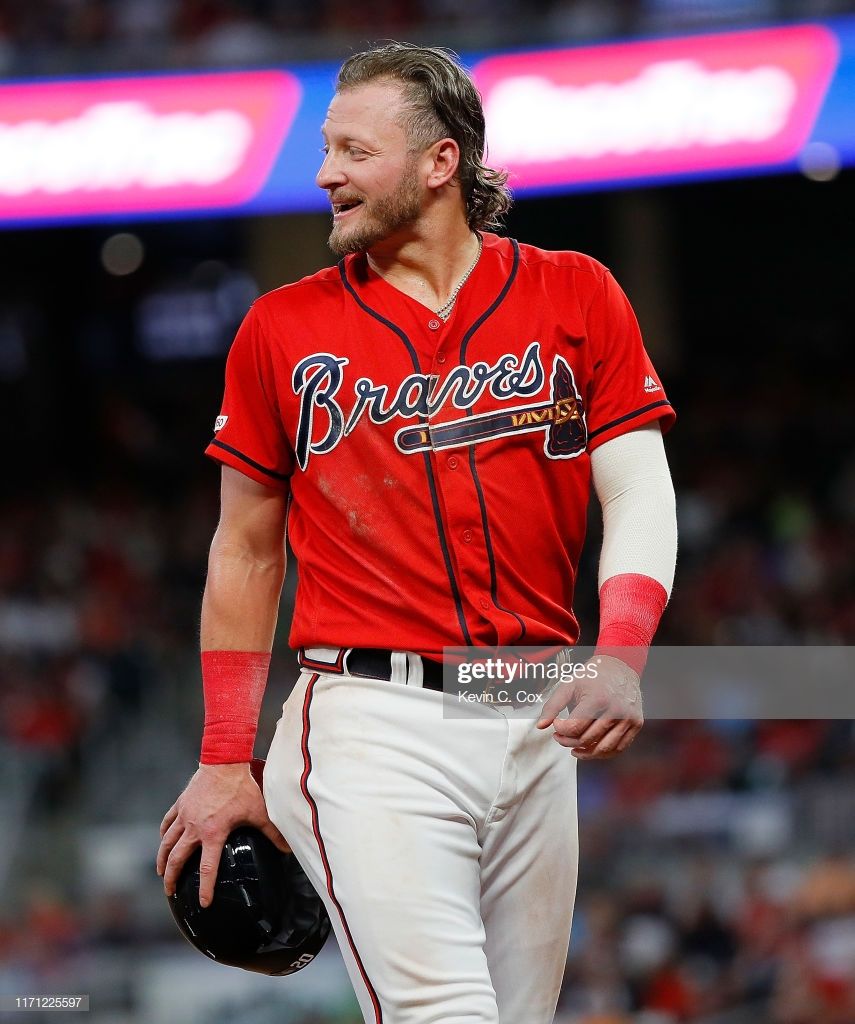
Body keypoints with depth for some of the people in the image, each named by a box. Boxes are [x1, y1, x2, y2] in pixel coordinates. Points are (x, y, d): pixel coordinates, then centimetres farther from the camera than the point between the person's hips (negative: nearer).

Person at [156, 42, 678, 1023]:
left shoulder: (577, 298, 7)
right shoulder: (282, 328, 8)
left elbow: (640, 495, 2)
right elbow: (247, 548, 14)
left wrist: (619, 658, -17)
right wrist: (224, 764, 10)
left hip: (533, 723, 2)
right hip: (369, 718, -2)